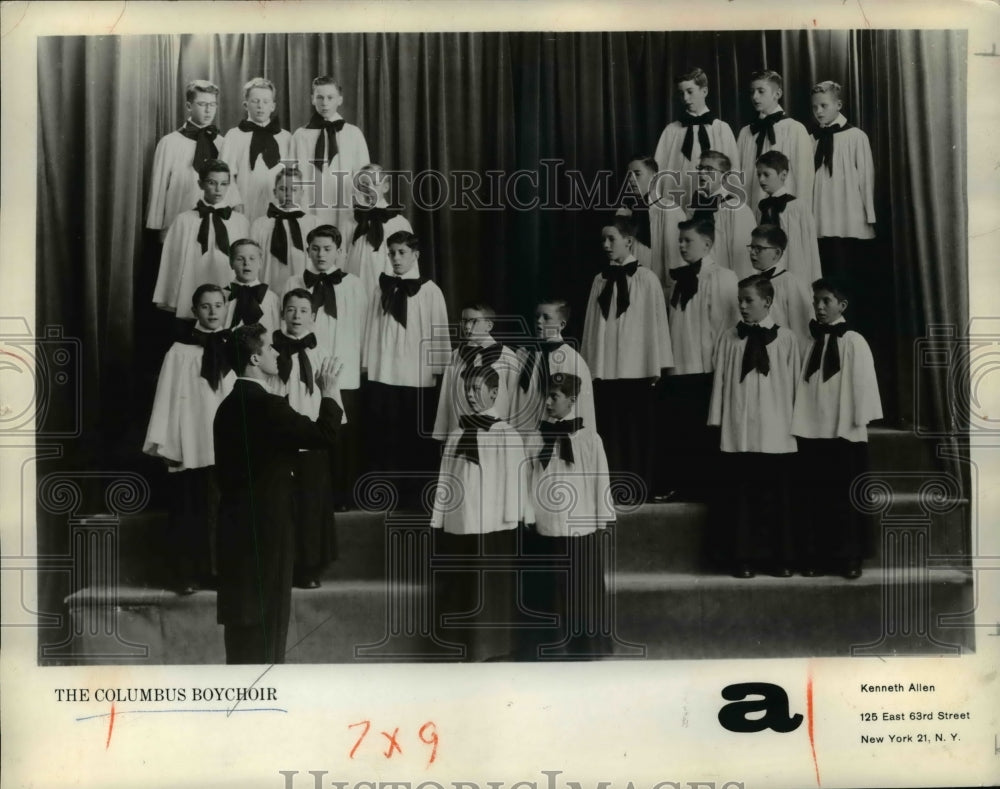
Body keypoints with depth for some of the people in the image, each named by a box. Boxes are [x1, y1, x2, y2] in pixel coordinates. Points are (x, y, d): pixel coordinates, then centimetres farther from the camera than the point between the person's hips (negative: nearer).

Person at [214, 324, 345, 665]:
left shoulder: (230, 405, 10)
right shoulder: (266, 404, -19)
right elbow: (324, 435, -20)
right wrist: (329, 392, -6)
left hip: (239, 522, 9)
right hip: (265, 525, -9)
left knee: (244, 612, 16)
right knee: (265, 615, 1)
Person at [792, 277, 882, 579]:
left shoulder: (853, 342, -3)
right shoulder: (812, 343, 10)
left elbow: (863, 384, -5)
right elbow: (804, 387, 8)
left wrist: (859, 421, -9)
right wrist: (800, 423, 1)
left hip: (845, 433, -4)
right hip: (812, 432, 4)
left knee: (846, 497, 3)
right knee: (814, 497, 6)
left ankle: (850, 558, 11)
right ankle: (815, 557, 13)